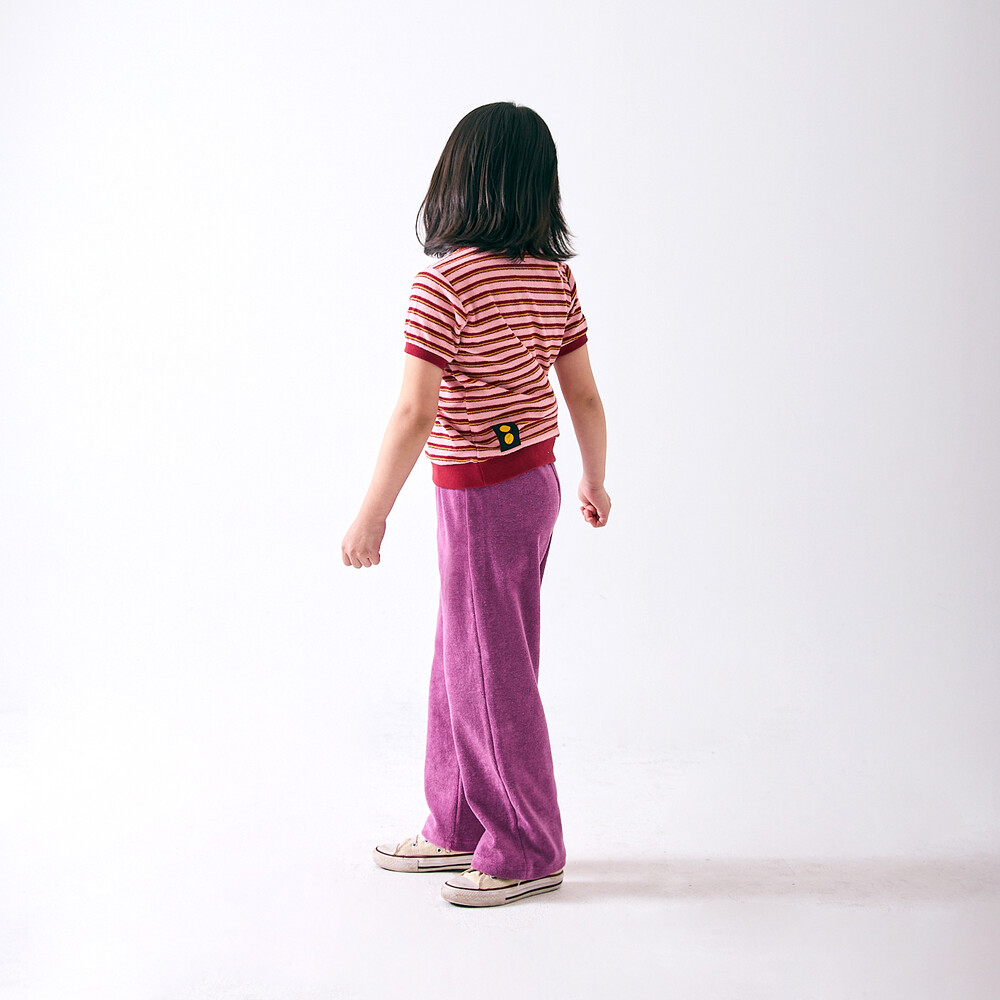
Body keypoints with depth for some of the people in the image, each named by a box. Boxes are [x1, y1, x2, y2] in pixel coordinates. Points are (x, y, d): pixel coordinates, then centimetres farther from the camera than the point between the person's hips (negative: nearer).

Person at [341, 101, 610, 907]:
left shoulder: (445, 282, -19)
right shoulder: (555, 276, 3)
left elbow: (414, 414, -21)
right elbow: (585, 395, 8)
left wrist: (373, 514, -14)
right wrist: (594, 481, 22)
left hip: (481, 497, -8)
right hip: (535, 480, 8)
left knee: (493, 671, 5)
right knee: (463, 663, 18)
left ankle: (528, 851, 18)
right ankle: (459, 828, 30)